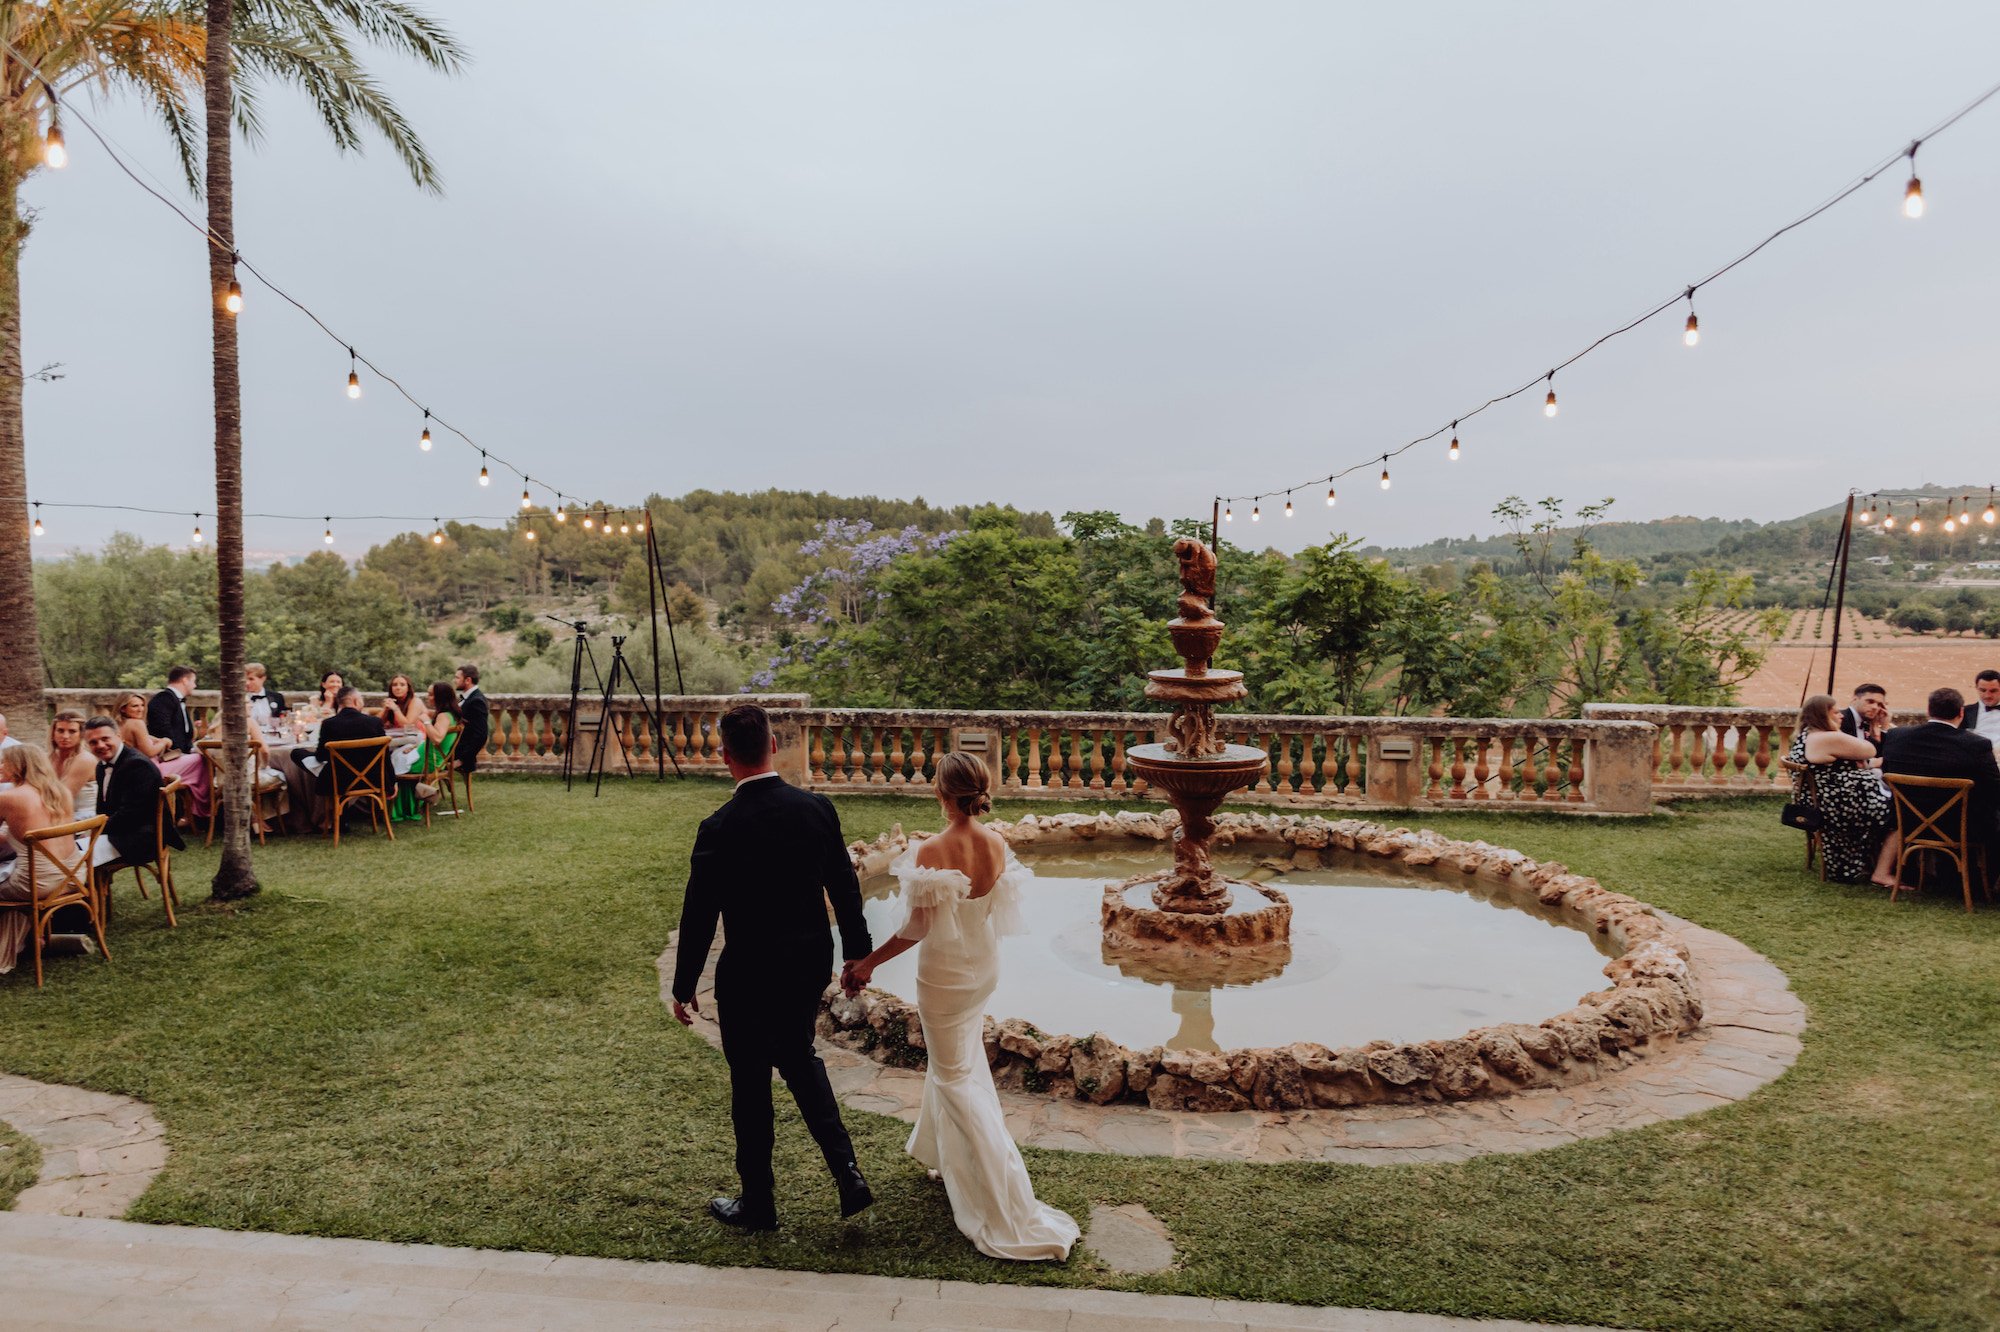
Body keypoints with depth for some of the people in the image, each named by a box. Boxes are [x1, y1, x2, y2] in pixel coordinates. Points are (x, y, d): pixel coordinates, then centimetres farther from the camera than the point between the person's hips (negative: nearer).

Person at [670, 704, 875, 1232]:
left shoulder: (720, 828, -19)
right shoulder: (818, 808, -9)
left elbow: (699, 916, -13)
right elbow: (845, 889, -1)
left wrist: (684, 986, -1)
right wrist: (857, 955, 13)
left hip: (749, 975, -4)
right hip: (810, 965, 4)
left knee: (751, 1085, 13)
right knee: (800, 1059, 25)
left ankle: (758, 1204, 28)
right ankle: (847, 1172, 15)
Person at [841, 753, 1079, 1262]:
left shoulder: (931, 852, -27)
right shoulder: (998, 846, -9)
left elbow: (916, 930, -22)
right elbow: (998, 909, 4)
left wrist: (866, 964, -10)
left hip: (944, 976, -6)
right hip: (985, 967, 6)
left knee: (957, 1078, 7)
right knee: (963, 1060, 26)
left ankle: (1008, 1201, 8)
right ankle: (954, 1160, 44)